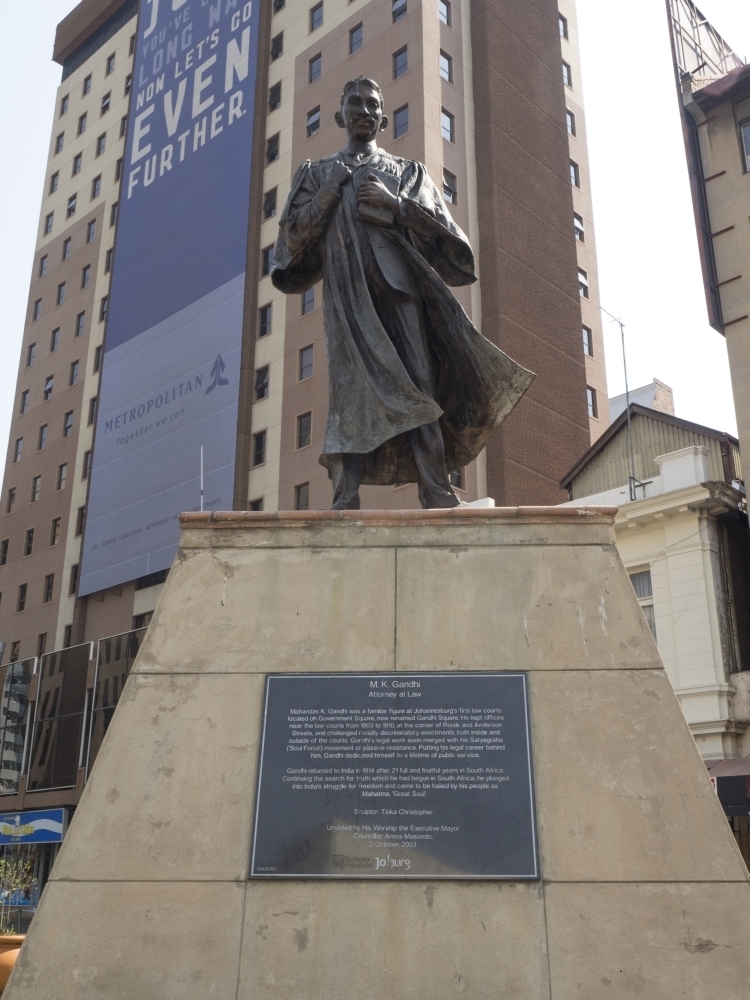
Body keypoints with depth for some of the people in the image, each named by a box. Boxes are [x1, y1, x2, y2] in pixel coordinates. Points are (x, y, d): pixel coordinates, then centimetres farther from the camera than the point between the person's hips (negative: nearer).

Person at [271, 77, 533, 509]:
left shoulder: (409, 172, 23)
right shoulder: (318, 173, 23)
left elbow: (442, 228, 9)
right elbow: (294, 234, 12)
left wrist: (394, 204, -3)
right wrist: (328, 194, 0)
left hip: (398, 284, 0)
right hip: (346, 292, 0)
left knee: (417, 384, -11)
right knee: (351, 385, -11)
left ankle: (437, 493, -16)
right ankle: (347, 496, -15)